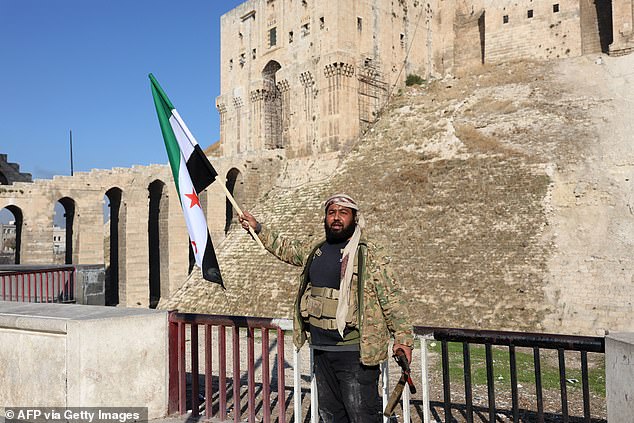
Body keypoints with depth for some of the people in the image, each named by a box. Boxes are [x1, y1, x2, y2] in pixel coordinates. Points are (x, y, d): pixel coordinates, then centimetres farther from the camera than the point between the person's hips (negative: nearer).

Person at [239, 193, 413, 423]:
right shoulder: (315, 252, 10)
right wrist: (257, 227, 29)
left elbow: (392, 297, -10)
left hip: (356, 352, -7)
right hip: (321, 350, 7)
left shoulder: (367, 255, -9)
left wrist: (403, 337, -15)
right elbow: (286, 249, 28)